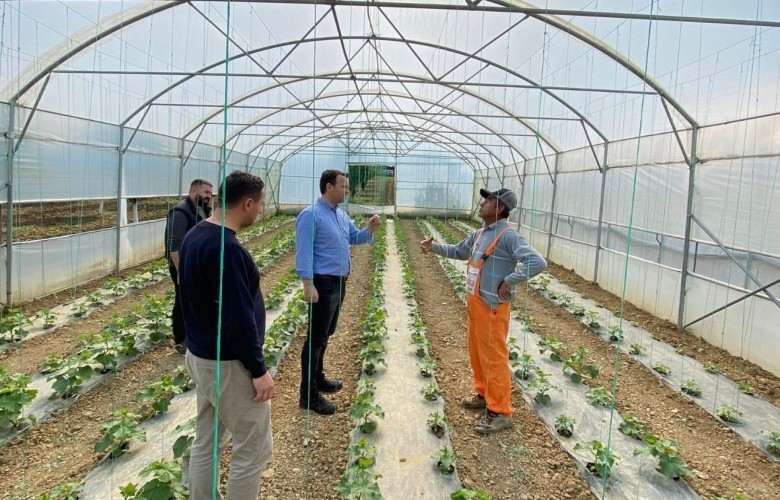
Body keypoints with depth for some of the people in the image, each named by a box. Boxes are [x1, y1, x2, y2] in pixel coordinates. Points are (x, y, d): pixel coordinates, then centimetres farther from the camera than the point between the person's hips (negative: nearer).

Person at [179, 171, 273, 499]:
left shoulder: (194, 236, 5)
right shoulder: (225, 248, -26)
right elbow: (239, 318, -25)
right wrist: (258, 369, -17)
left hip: (201, 356, 10)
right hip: (228, 364, -10)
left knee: (206, 444, 19)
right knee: (254, 449, 6)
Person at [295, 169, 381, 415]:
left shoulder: (341, 215, 12)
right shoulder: (311, 215, -14)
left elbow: (355, 238, 21)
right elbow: (304, 251, -19)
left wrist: (370, 229, 0)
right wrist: (308, 284, -25)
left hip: (339, 283, 9)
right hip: (323, 284, -9)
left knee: (326, 334, 18)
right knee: (316, 338, -4)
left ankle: (318, 378, 33)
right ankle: (309, 394, 3)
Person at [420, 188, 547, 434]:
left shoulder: (508, 236, -18)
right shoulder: (479, 234, 9)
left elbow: (538, 262, -26)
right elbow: (459, 251, 27)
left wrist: (508, 281, -22)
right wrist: (434, 247, 15)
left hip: (492, 306, -9)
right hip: (475, 303, 9)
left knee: (494, 357, -1)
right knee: (477, 352, 20)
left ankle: (500, 412, 10)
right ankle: (484, 394, 38)